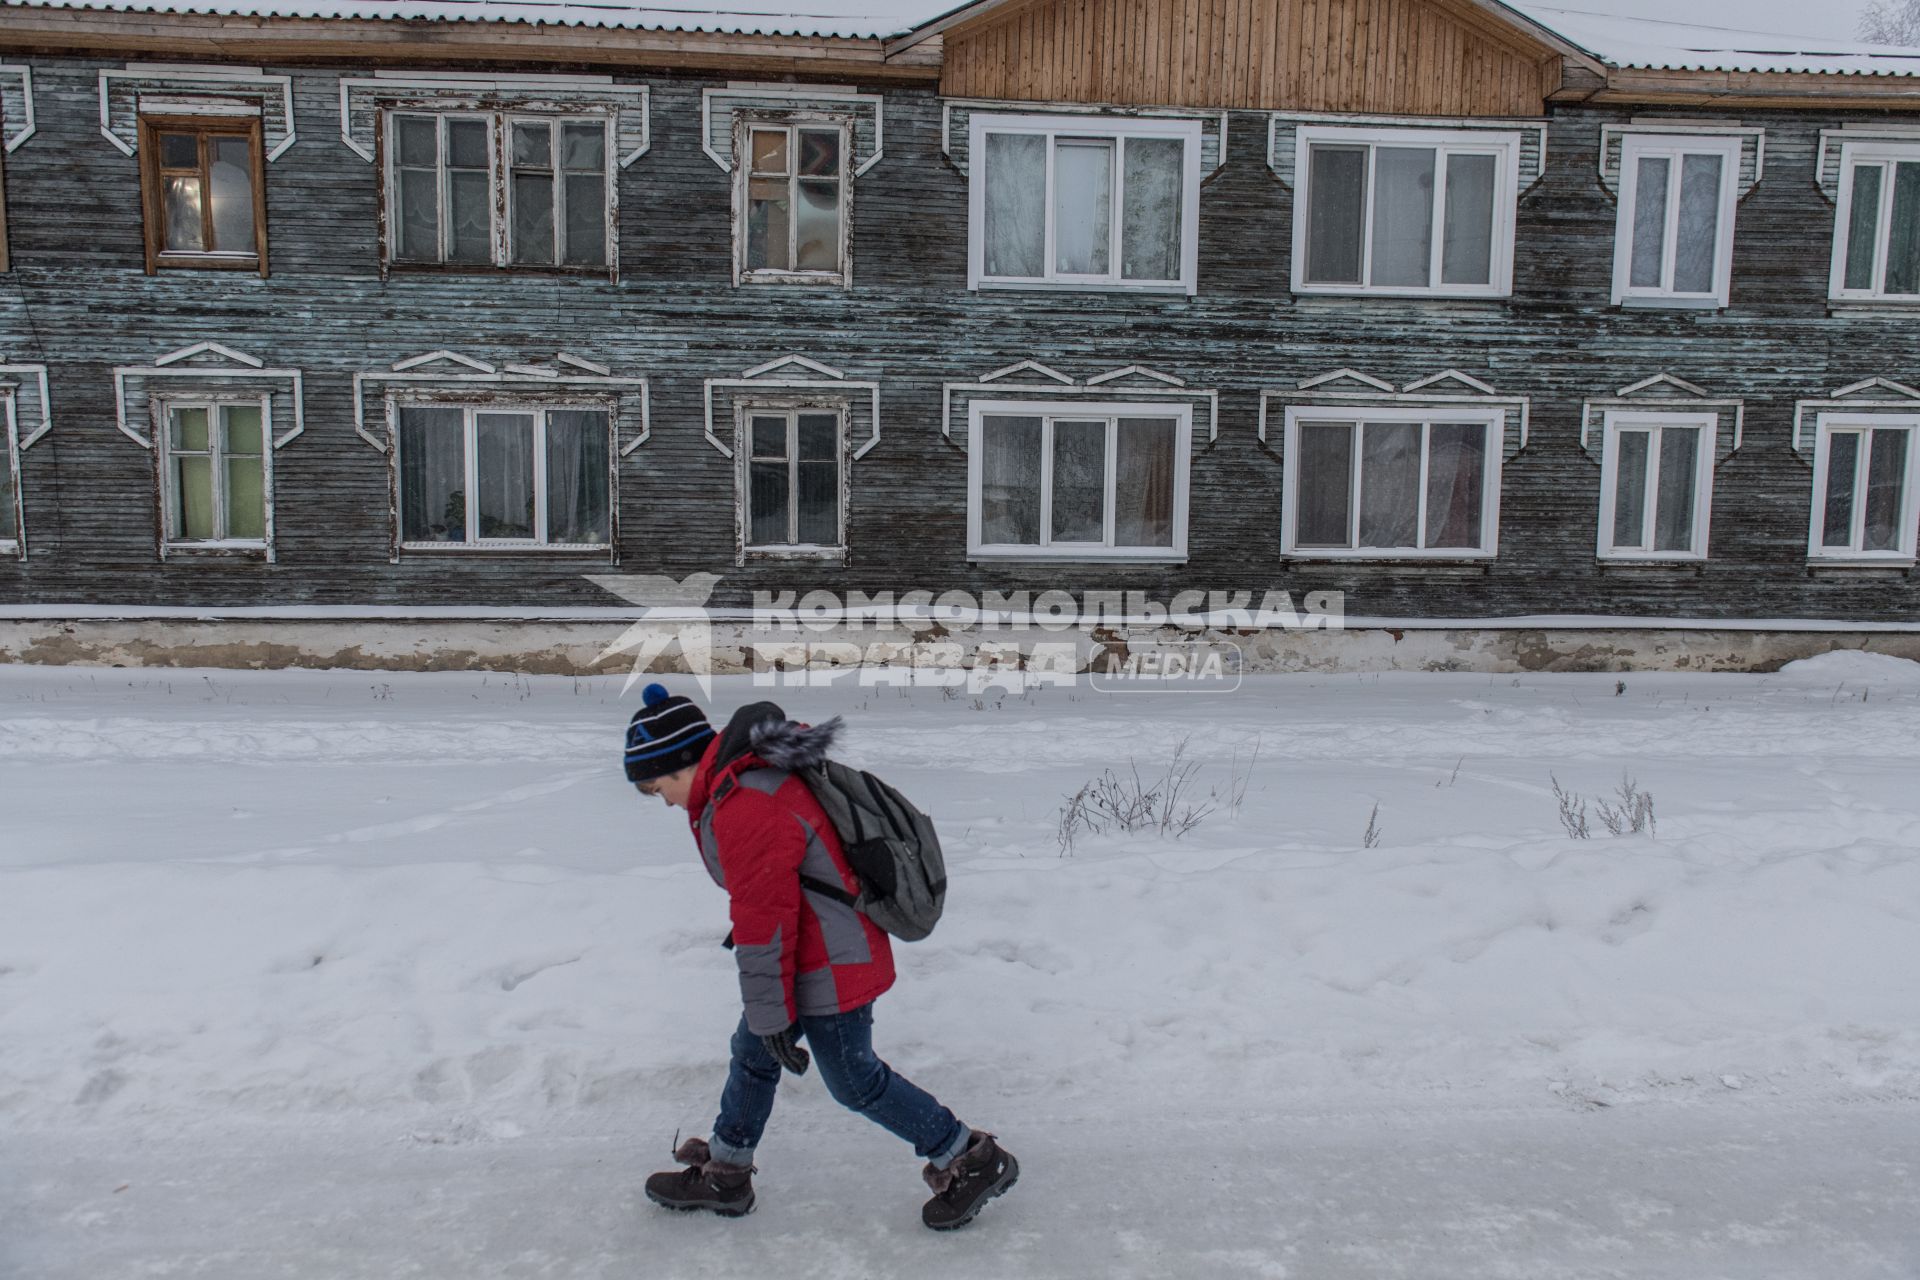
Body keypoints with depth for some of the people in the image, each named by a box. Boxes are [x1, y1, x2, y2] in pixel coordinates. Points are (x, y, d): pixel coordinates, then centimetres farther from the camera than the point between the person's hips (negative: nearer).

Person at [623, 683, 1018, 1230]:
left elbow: (765, 925, -24)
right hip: (814, 954, 10)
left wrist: (770, 1017, -14)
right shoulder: (748, 775, 5)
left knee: (854, 1080, 5)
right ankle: (723, 1175, 38)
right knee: (752, 1053, 20)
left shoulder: (743, 814, -29)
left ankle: (970, 1159, 19)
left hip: (828, 969, -10)